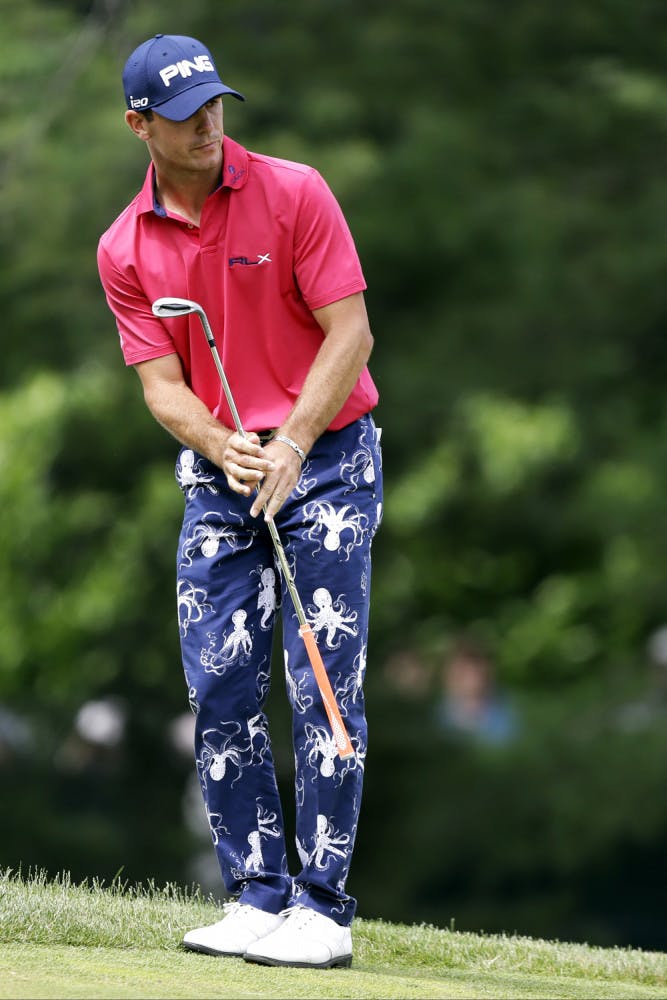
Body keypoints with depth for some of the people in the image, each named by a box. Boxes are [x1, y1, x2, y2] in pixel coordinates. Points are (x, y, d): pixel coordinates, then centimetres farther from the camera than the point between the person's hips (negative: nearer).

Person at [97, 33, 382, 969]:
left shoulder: (294, 193, -8)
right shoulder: (124, 249, 1)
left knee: (323, 685, -8)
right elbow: (162, 381, -2)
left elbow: (350, 333, -11)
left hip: (329, 459, -4)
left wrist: (289, 446, -20)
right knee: (219, 686, -1)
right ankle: (257, 897, 7)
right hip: (218, 475, 4)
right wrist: (223, 447, -22)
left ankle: (322, 908, -7)